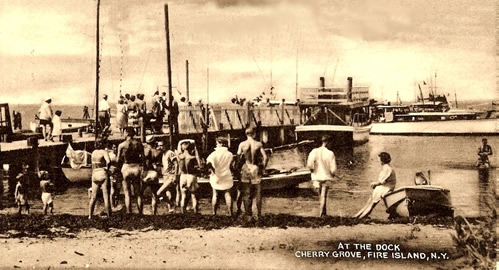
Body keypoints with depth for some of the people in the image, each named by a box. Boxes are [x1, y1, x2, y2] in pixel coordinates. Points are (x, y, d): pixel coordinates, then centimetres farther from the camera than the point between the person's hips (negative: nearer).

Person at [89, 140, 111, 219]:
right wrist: (107, 168, -6)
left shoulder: (93, 152, 13)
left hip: (94, 175, 6)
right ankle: (109, 216, -6)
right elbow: (108, 161, -23)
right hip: (103, 175, -6)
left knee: (93, 197, 12)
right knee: (106, 197, -5)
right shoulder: (104, 152, -6)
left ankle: (90, 216, 11)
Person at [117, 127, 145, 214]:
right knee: (138, 193, 11)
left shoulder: (121, 145, -5)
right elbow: (143, 158, -4)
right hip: (136, 168, 2)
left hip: (126, 168, -1)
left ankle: (129, 213, 2)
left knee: (127, 193, 6)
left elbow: (118, 159, 0)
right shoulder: (138, 144, -2)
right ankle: (140, 213, 10)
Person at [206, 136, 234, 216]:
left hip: (216, 177, -2)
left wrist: (211, 169, -9)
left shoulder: (215, 153, -12)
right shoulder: (229, 154, -1)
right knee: (227, 195, 5)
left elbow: (208, 162, -24)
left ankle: (214, 213, 8)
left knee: (215, 195, 7)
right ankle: (230, 213, 3)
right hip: (227, 176, 2)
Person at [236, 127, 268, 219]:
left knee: (246, 193, 9)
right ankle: (259, 214, 10)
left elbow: (238, 157, -4)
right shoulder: (259, 144, -5)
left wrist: (239, 166, 10)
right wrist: (263, 168, 5)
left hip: (245, 168, 0)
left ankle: (248, 214, 10)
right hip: (256, 169, 0)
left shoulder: (242, 144, -4)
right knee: (258, 193, 9)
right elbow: (265, 157, -7)